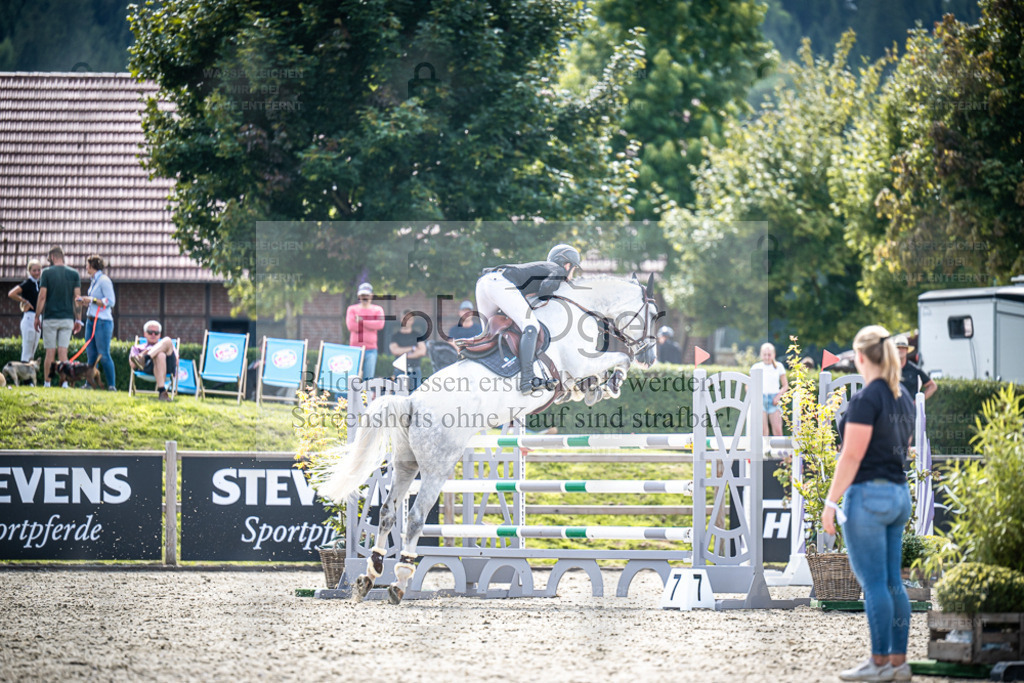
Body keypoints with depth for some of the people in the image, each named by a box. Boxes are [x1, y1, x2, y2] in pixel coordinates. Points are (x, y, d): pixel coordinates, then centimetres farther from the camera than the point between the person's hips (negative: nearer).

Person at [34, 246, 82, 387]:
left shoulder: (47, 273, -4)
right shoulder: (74, 274, 4)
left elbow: (42, 297, -6)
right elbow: (77, 298, 2)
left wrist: (37, 317, 1)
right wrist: (78, 319, 7)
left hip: (50, 317, -2)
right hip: (67, 318, 2)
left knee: (50, 352, 3)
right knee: (63, 352, 1)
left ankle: (47, 382, 5)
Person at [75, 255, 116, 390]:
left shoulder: (104, 281, -10)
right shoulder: (94, 281, 16)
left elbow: (110, 302, -15)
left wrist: (92, 300, -16)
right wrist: (85, 302, 11)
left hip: (102, 321, -9)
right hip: (91, 320, 9)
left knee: (104, 355, -8)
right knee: (90, 354, 7)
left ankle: (112, 385, -4)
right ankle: (90, 383, 11)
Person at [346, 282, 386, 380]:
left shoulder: (377, 310, 11)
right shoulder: (352, 309, 10)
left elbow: (380, 324, -8)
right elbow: (351, 326, -7)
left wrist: (361, 321, -7)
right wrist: (371, 324, -3)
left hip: (371, 349, 0)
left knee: (368, 378, -5)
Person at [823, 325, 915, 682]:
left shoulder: (866, 399, -15)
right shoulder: (903, 399, 11)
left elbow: (852, 456, -17)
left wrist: (830, 502, -14)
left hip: (868, 494, -8)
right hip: (899, 493, 8)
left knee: (873, 582, -5)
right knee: (893, 582, 10)